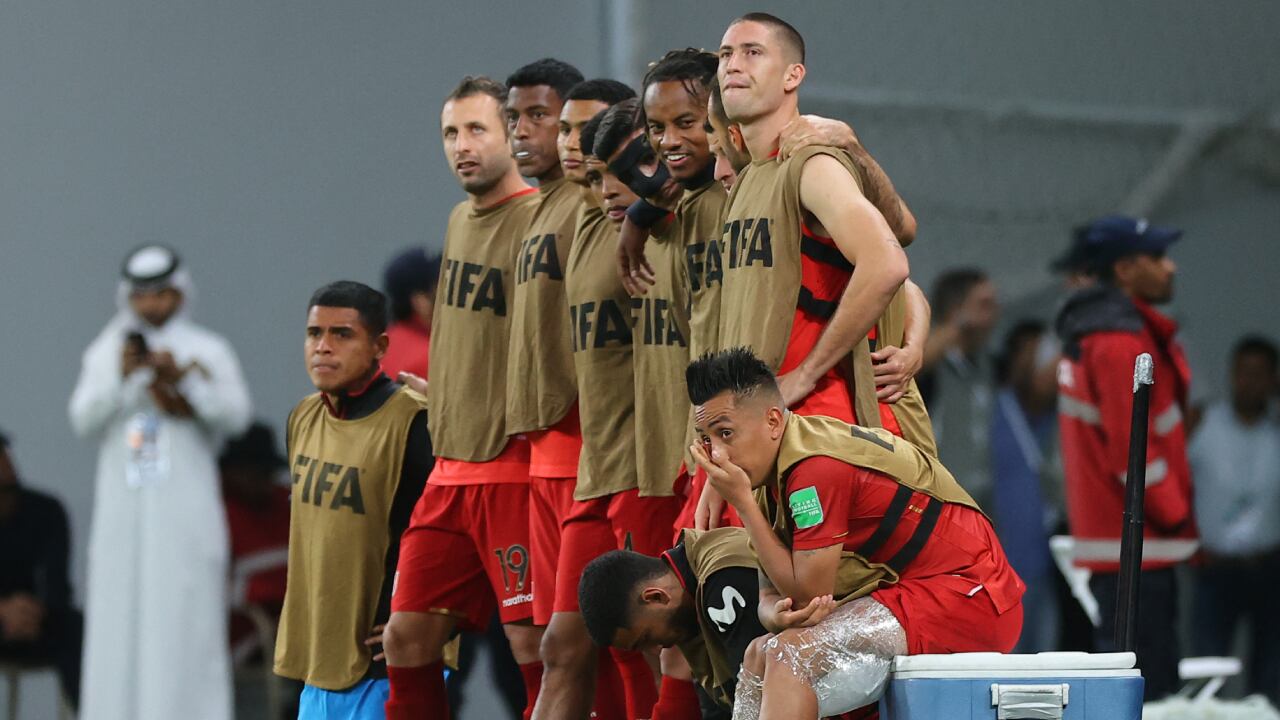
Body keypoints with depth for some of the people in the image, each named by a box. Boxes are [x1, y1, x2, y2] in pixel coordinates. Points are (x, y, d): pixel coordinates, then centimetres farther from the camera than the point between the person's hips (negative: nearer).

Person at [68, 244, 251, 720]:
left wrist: (184, 379, -20)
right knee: (118, 626, -1)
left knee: (185, 624, -8)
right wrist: (121, 377, -16)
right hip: (122, 513, 2)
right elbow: (83, 421, -1)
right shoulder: (105, 352, 12)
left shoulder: (208, 352, 6)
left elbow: (236, 414, -7)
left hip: (186, 515, -2)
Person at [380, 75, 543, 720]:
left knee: (533, 643, -9)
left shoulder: (542, 220, -10)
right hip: (451, 468, 8)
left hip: (515, 467, -8)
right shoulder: (460, 221, 16)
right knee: (406, 635, 7)